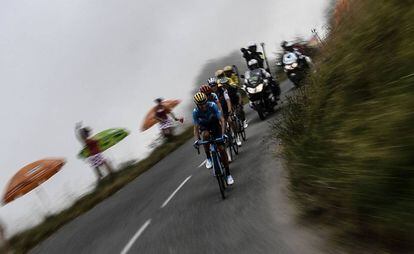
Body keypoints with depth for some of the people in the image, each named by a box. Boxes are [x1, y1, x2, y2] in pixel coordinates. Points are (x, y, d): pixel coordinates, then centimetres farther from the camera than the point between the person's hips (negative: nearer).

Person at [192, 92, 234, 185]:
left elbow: (221, 120, -28)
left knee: (221, 148, -12)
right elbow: (196, 127, -19)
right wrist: (196, 140, -33)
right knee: (205, 135, -37)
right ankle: (208, 158, -18)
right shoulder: (195, 112, -25)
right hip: (204, 127, 1)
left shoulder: (212, 106, -28)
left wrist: (223, 134, -39)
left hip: (215, 125, -1)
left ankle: (228, 173, -2)